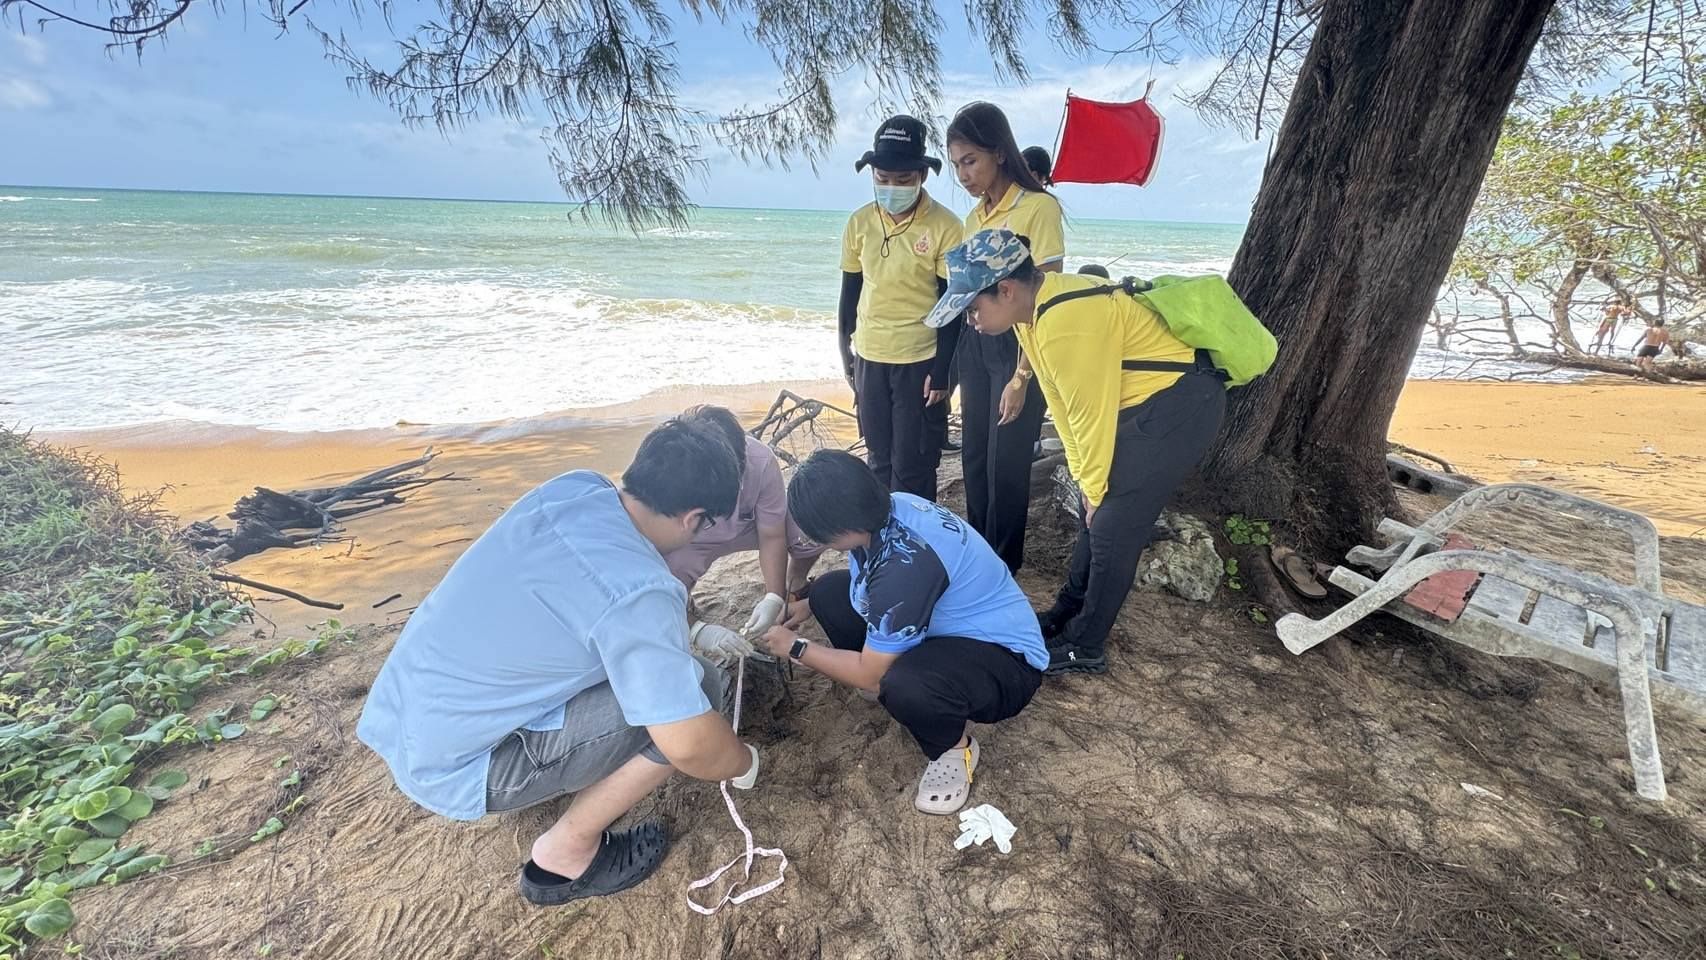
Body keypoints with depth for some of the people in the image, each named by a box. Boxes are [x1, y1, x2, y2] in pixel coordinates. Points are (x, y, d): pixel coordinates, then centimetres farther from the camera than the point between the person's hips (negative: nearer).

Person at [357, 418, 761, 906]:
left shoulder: (572, 486, -7)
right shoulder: (636, 592, -29)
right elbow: (690, 746, -24)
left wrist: (679, 634, 20)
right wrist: (745, 763, -1)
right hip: (447, 769, -8)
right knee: (695, 686, -11)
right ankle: (564, 854, 5)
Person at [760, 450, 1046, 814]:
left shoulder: (906, 565, -35)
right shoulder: (886, 512, -10)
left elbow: (869, 676, -22)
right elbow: (858, 581, 16)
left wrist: (796, 648, -9)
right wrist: (808, 605, 7)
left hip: (1005, 659, -8)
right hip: (951, 629, 8)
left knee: (902, 685, -39)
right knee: (829, 591, -1)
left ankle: (955, 747, -4)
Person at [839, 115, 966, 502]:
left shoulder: (944, 226, -11)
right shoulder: (859, 222, 2)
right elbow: (850, 292, 9)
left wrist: (941, 371, -11)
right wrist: (846, 354, 11)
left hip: (920, 361, -4)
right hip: (870, 359, 4)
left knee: (912, 468, 2)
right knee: (879, 460, 15)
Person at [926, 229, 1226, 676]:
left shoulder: (1068, 321, -30)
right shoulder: (1033, 310, 1)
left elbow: (1091, 414, -22)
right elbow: (1062, 402, 5)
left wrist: (1095, 488, -8)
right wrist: (1086, 480, 7)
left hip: (1180, 404, -9)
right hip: (1142, 404, 9)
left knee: (1114, 528, -4)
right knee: (1098, 516, 15)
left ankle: (1084, 647, 11)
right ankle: (1067, 614, 31)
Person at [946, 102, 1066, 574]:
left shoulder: (1039, 207, -12)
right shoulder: (975, 216, 11)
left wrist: (1021, 377, -18)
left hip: (1017, 346, -7)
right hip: (976, 344, 7)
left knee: (1005, 461, 2)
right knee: (974, 455, 13)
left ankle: (1003, 564, 21)